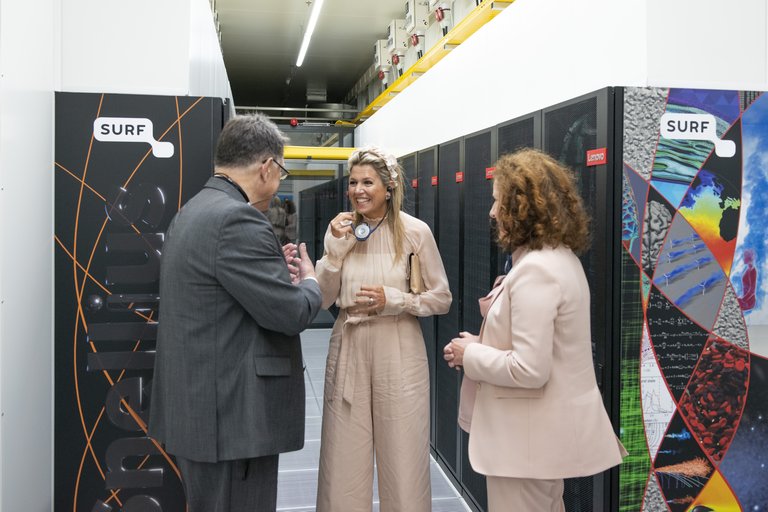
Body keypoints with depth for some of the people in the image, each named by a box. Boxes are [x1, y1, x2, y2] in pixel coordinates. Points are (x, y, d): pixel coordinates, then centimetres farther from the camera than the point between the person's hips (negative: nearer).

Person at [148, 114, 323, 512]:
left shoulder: (194, 211, 11)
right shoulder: (237, 218, -21)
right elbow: (291, 313, -20)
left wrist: (275, 271, 14)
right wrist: (308, 280, -1)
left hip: (200, 406, 10)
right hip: (231, 414, -10)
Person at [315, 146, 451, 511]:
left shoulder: (416, 231, -6)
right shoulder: (342, 229, 3)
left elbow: (442, 298, -2)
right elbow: (324, 300, 2)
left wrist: (393, 300, -17)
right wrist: (334, 247, -10)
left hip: (398, 351, -3)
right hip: (348, 348, 3)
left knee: (403, 458, 7)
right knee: (345, 458, 11)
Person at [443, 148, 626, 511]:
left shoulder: (535, 269, -23)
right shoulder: (562, 257, 8)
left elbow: (529, 369, -27)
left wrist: (470, 353, -14)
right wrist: (496, 314, 5)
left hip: (531, 435, -10)